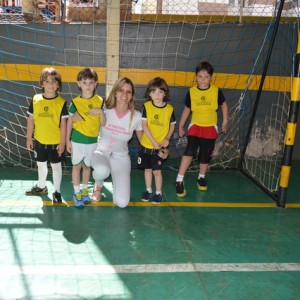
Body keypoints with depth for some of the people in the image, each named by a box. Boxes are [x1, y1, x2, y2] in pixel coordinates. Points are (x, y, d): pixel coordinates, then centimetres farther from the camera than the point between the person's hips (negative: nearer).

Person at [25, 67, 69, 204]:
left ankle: (57, 191, 25)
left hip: (55, 142, -3)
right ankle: (41, 187, 42)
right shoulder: (35, 99, -4)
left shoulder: (61, 102, -11)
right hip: (39, 141, 3)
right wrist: (29, 138, 4)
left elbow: (63, 123, -9)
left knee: (56, 166, 10)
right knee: (41, 164, 21)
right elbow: (31, 120, 3)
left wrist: (62, 142, -9)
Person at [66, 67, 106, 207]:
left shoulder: (100, 101, -4)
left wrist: (101, 112, -20)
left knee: (87, 165, 15)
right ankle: (76, 193, 19)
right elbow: (70, 121, 1)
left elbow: (103, 123, -1)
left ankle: (84, 190, 31)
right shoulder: (75, 102, -6)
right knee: (77, 165, 7)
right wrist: (67, 140, 1)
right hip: (77, 139, -1)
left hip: (92, 140, 1)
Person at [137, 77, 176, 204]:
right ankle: (148, 190, 31)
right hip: (146, 145, 1)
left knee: (156, 170, 2)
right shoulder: (146, 106, -8)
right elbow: (144, 126, -11)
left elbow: (172, 125, 7)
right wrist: (154, 142, -16)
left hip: (160, 147, -1)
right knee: (147, 169, 13)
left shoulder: (169, 109, -7)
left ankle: (158, 193, 19)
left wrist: (167, 138, -10)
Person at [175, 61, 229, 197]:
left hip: (210, 128, 1)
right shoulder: (191, 91, -4)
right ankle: (179, 180, -12)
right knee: (190, 151, -17)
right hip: (195, 126, -1)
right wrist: (181, 126, 11)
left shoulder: (216, 91, -6)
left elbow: (224, 104, 11)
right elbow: (187, 109, 7)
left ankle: (201, 178, 34)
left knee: (205, 155, 10)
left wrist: (225, 121, 9)